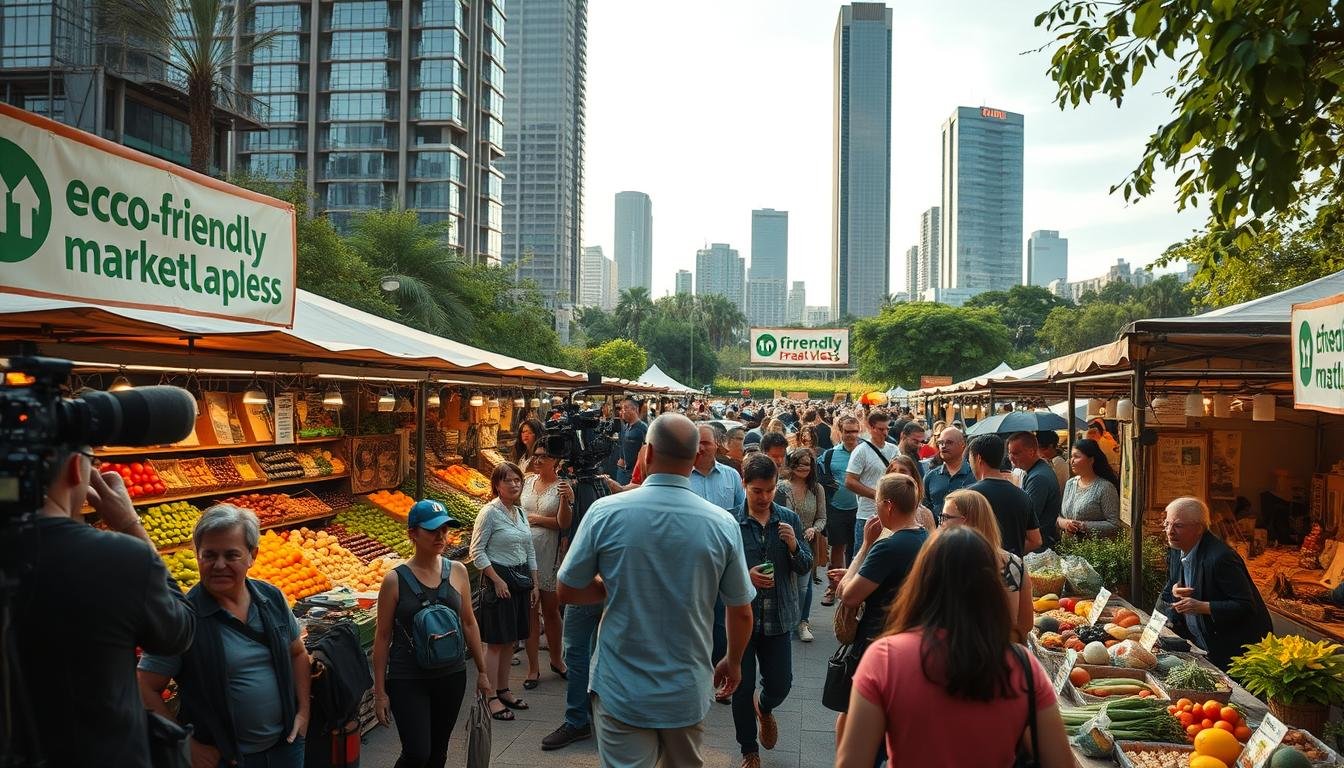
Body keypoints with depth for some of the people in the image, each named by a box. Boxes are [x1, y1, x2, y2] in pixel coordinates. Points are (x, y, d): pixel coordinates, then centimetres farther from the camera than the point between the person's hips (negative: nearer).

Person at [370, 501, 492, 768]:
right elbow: (382, 636, -5)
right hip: (407, 680, -3)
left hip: (451, 676, 4)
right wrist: (380, 691, -4)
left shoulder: (457, 571, -1)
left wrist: (482, 672, 10)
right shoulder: (396, 580, -11)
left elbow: (468, 623, 8)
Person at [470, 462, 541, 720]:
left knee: (510, 640, 12)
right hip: (498, 578, -7)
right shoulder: (490, 512, -12)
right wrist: (497, 580, -16)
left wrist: (534, 584, 13)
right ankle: (491, 697, 2)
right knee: (496, 641, -4)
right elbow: (477, 551, -13)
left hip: (521, 579, 7)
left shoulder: (520, 513, 10)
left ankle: (503, 690, 23)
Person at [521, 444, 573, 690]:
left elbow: (564, 523, -13)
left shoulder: (562, 487, -6)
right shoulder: (527, 482, 8)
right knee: (530, 612, 8)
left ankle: (557, 660, 29)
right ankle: (533, 668, 16)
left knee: (551, 610, 10)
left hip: (549, 556, -3)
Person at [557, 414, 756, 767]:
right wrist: (733, 662, 17)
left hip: (621, 690, -2)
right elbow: (741, 612, -1)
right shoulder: (722, 523, -12)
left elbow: (566, 591, -4)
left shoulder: (605, 512, -15)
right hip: (687, 692, 2)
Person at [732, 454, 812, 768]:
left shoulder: (789, 519, -1)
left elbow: (805, 568, 3)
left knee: (781, 683, 9)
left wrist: (794, 546, -16)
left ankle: (764, 709, 46)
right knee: (743, 688, 8)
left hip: (778, 616, 2)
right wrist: (745, 576, -23)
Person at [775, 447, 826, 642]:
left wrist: (814, 529, -14)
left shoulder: (817, 489, 1)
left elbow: (822, 518, 5)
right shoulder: (782, 487, -9)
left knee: (804, 584, 7)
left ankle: (802, 622, 24)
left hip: (807, 543, 2)